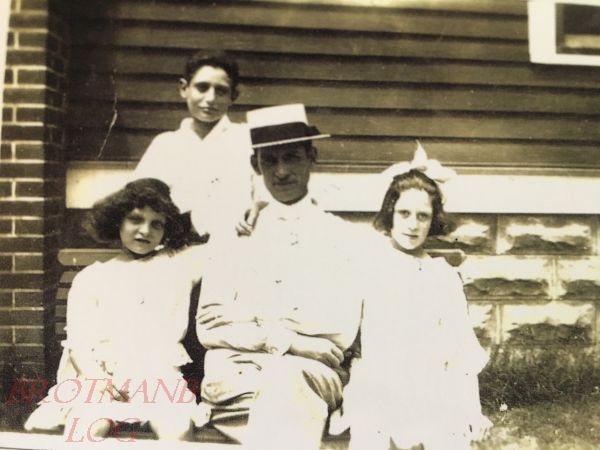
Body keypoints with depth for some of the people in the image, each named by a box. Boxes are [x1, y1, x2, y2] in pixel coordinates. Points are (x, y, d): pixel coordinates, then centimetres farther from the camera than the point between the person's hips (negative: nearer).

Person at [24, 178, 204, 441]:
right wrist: (100, 381, -13)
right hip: (99, 377, 0)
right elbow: (78, 342, 4)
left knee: (177, 431, -29)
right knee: (88, 431, -31)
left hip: (160, 376, 0)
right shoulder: (91, 278, 14)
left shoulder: (179, 262, 14)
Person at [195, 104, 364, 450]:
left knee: (285, 376, -36)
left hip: (313, 374, 0)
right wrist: (287, 341, -11)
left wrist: (252, 313, -5)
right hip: (237, 374, 1)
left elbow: (342, 329, -3)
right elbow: (209, 326, 3)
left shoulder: (342, 237, 9)